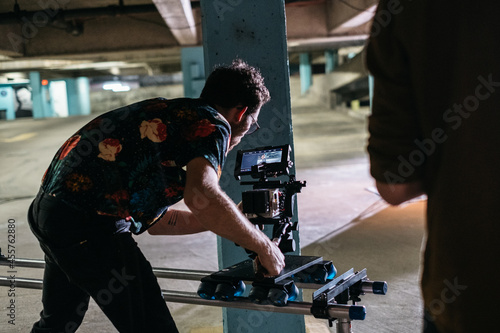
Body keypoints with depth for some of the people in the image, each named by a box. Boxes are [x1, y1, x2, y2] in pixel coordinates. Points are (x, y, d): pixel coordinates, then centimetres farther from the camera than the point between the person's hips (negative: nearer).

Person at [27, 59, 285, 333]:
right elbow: (201, 196, -26)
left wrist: (233, 221, 30)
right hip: (88, 222, -10)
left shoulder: (168, 112, 23)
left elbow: (155, 220, 27)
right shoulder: (213, 124, -3)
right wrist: (263, 246, -12)